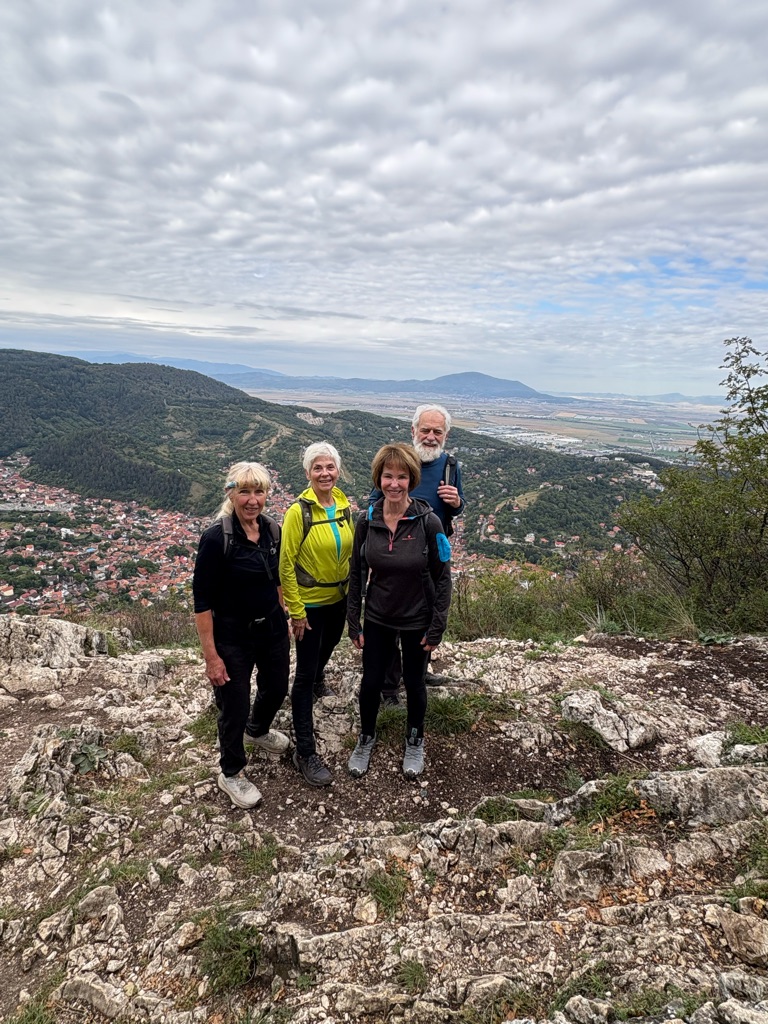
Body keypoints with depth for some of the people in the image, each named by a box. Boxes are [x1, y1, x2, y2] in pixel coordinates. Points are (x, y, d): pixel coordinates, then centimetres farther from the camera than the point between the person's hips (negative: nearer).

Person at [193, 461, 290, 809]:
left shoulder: (273, 530, -4)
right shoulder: (216, 537, -22)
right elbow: (202, 600, -19)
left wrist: (282, 618, 14)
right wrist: (211, 655, -17)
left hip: (272, 628, 6)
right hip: (233, 637, -6)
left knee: (276, 689, 24)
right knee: (234, 706, 10)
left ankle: (257, 731, 58)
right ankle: (231, 774, 37)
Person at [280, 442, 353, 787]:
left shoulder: (345, 505, -4)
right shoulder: (299, 511, -20)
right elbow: (286, 563, -17)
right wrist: (296, 611, -15)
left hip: (339, 598, 6)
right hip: (309, 603, -6)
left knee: (327, 647, 31)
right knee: (304, 674, -1)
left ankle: (318, 680, 64)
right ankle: (305, 751, 11)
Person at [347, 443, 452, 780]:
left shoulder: (428, 522, -19)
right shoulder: (367, 521, -10)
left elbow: (442, 578, -11)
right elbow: (357, 574, -1)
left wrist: (436, 628, -10)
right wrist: (353, 623, 0)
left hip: (417, 622, -2)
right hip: (377, 620, 2)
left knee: (414, 683, 16)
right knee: (370, 682, 13)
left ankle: (415, 741, 43)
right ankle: (366, 738, 41)